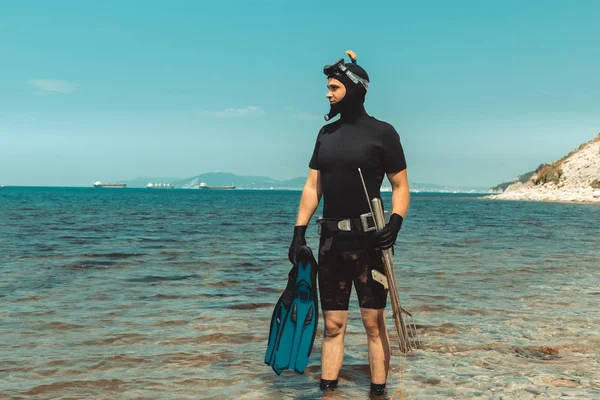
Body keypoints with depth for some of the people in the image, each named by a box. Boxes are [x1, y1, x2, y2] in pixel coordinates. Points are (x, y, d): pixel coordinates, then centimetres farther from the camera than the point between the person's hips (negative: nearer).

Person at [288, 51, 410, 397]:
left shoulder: (382, 132, -3)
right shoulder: (326, 133, 12)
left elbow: (401, 186, -1)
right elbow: (312, 187, 12)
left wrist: (395, 223, -17)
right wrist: (299, 231, 5)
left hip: (369, 240, -5)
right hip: (331, 241, 5)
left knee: (374, 322, 0)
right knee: (333, 324, 8)